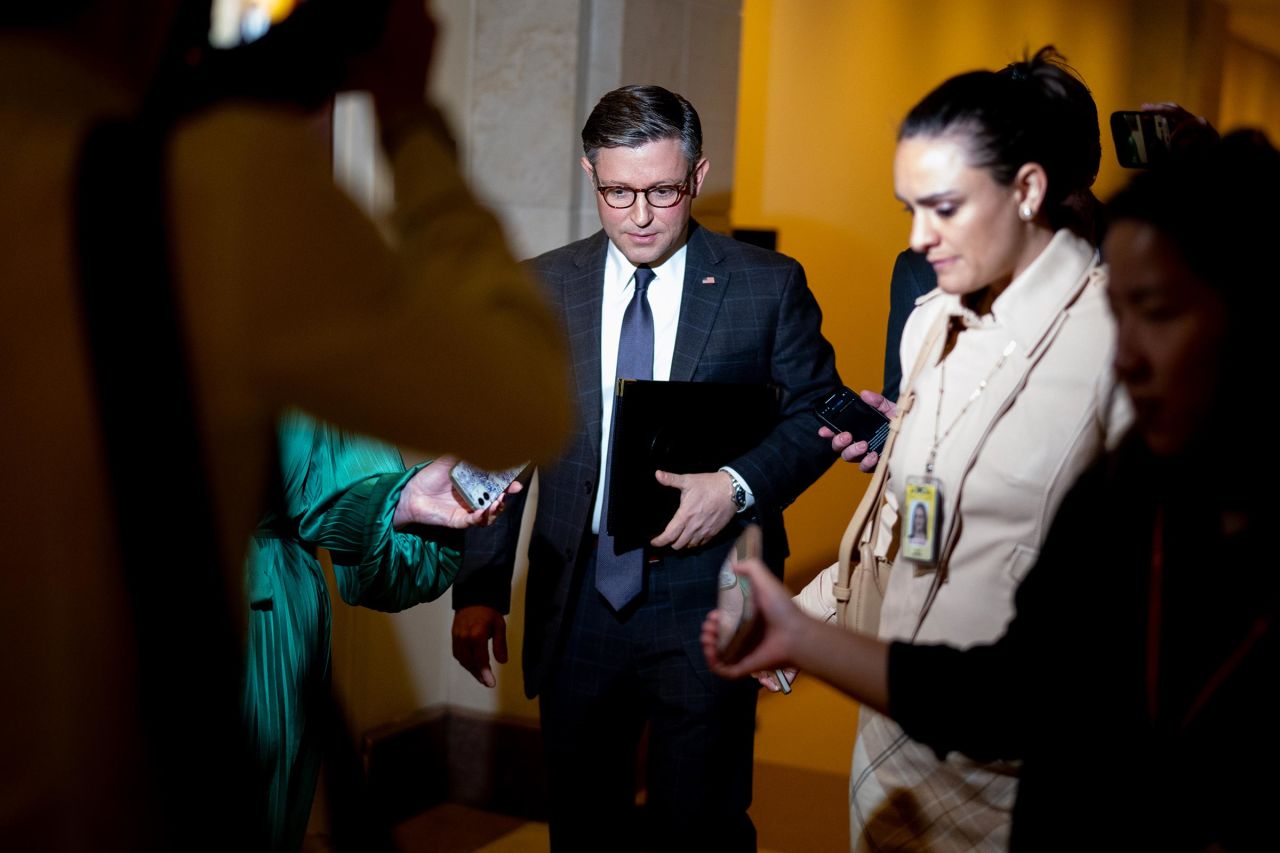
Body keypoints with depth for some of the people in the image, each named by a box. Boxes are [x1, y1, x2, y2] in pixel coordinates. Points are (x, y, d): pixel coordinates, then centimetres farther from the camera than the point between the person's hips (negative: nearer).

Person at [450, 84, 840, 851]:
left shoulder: (769, 285, -2)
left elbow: (817, 413, 4)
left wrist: (739, 484, -15)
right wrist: (479, 590, 0)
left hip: (707, 607, -2)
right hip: (577, 603, 3)